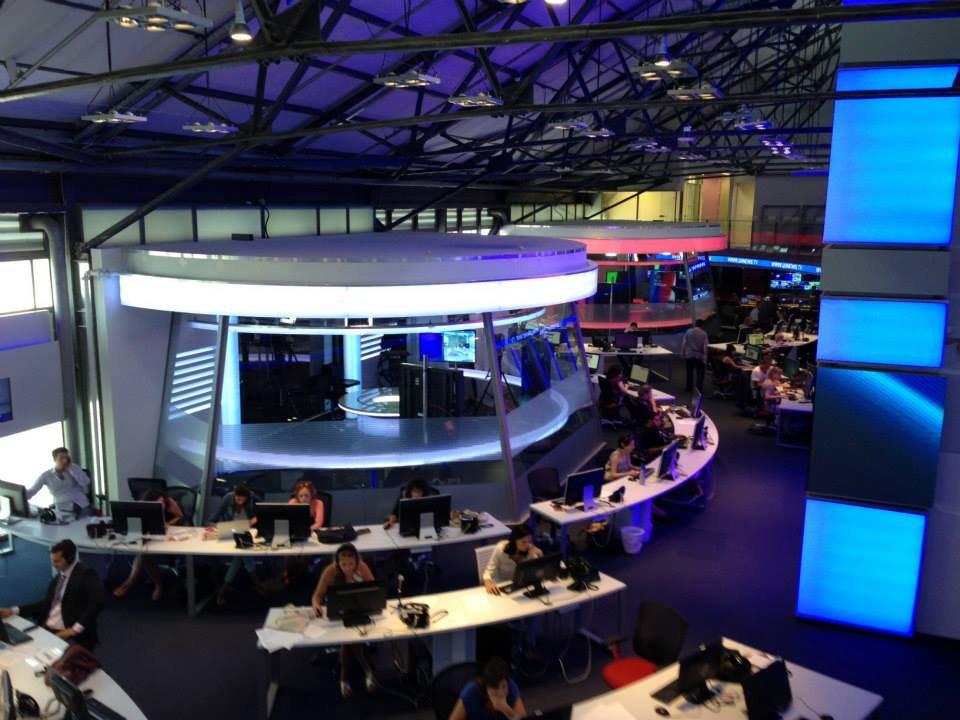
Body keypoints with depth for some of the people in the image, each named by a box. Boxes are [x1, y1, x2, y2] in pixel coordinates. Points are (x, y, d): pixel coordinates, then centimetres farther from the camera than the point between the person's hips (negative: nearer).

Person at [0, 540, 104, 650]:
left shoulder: (86, 574, -10)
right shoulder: (59, 577, 17)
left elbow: (97, 603, -21)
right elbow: (46, 603, 20)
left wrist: (75, 629, -26)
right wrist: (13, 611, 10)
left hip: (73, 637, -8)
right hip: (46, 630, 8)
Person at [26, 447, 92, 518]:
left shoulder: (74, 469, 10)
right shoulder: (46, 475, 8)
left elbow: (86, 483, -5)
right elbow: (31, 491, 6)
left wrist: (71, 468, -5)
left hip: (83, 507, 1)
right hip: (64, 510, -1)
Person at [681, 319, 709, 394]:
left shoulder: (688, 332, -1)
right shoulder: (704, 334, -6)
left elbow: (684, 343, -4)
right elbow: (705, 346, -11)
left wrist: (682, 353, 5)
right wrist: (705, 357, -10)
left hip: (689, 355, 2)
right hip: (699, 356, -2)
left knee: (689, 372, 15)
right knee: (700, 373, 5)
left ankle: (689, 388, 24)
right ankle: (699, 389, 0)